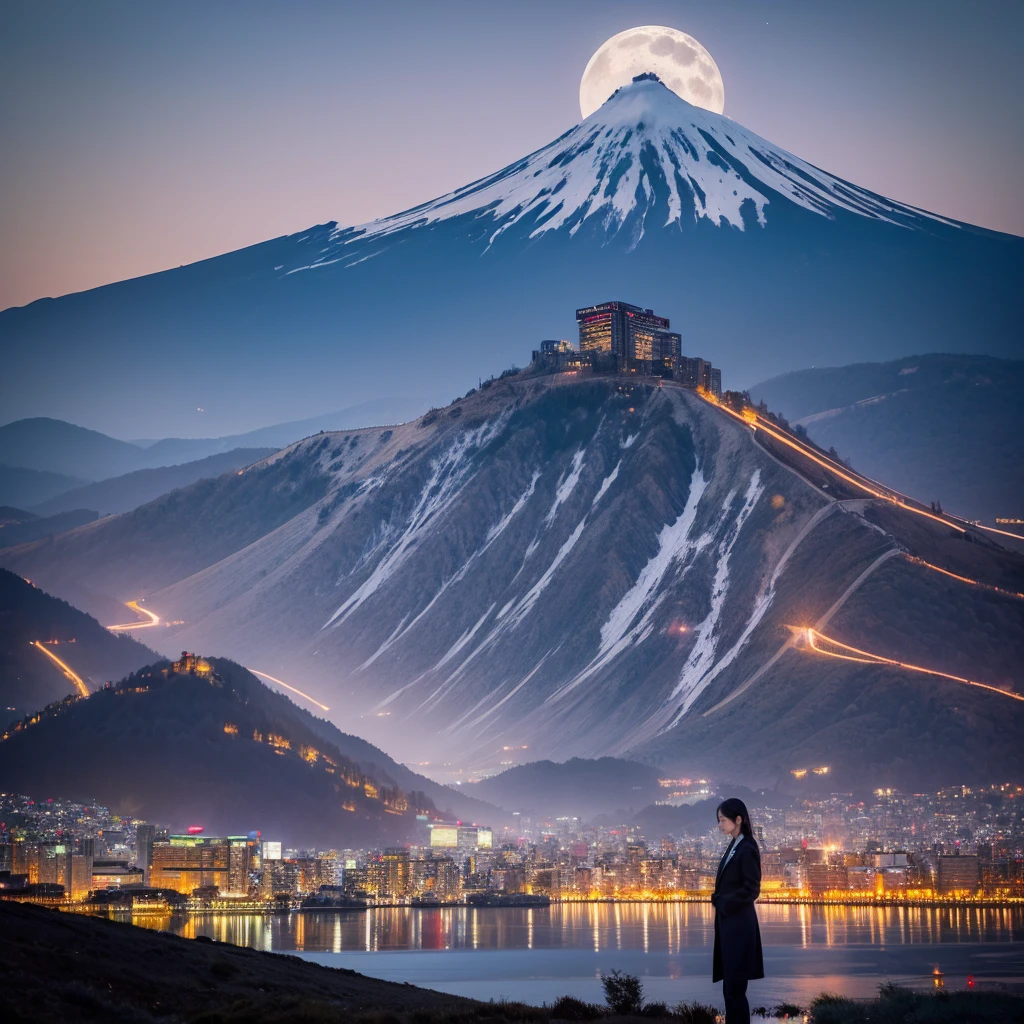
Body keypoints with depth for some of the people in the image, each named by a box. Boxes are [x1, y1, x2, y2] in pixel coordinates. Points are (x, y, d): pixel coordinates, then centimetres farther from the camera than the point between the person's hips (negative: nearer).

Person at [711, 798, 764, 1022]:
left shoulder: (747, 849, -16)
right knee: (730, 985, 12)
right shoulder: (733, 847, 12)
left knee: (735, 986, -4)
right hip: (728, 922, 9)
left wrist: (722, 903, -12)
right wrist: (719, 899, 3)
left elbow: (751, 890, -18)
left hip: (738, 924, -9)